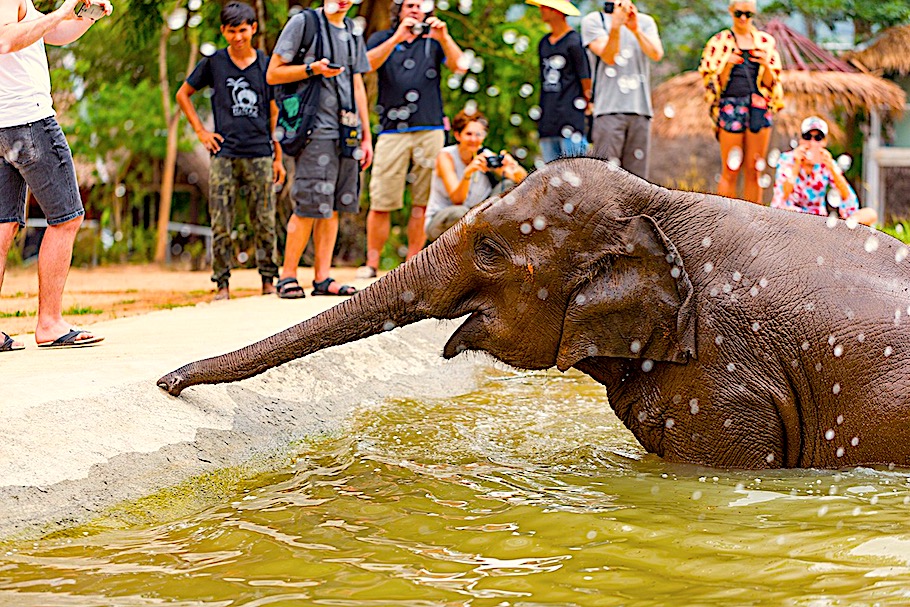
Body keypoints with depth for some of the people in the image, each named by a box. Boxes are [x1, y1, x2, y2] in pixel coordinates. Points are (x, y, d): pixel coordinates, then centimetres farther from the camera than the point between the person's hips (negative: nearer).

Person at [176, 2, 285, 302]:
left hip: (260, 154, 1)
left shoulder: (265, 64, 9)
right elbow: (183, 94, 16)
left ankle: (269, 280, 12)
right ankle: (222, 284, 4)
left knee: (265, 223, 2)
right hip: (224, 154, -1)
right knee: (220, 225, -2)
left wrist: (278, 157, 10)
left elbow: (274, 113, 13)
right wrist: (201, 131, 7)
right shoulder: (213, 63, 6)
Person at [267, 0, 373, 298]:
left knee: (333, 207, 4)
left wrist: (366, 136, 19)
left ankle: (323, 278, 7)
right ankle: (288, 276, 0)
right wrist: (312, 69, -17)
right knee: (310, 207, -10)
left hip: (347, 133, 6)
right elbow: (273, 74, -3)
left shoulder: (354, 34, 19)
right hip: (316, 131, -6)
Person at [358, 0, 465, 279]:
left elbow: (460, 66, -1)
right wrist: (397, 38, -19)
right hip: (392, 131, -1)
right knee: (381, 202, -6)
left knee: (423, 202, -1)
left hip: (431, 130, 1)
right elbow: (368, 63, -6)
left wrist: (444, 38, -17)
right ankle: (372, 263, 0)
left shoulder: (435, 41, 15)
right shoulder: (382, 39, 14)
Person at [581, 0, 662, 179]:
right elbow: (608, 57, -8)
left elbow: (657, 54, -3)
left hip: (641, 110, 3)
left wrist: (636, 29, -18)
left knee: (636, 178, 2)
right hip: (609, 110, -3)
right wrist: (615, 26, -23)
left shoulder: (645, 22, 15)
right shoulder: (593, 20, 6)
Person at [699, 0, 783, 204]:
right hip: (731, 106, -2)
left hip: (759, 108, 2)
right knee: (730, 172, -5)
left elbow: (771, 83, 11)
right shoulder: (720, 42, 6)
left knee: (753, 171, 2)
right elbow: (713, 83, 2)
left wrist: (765, 65, -8)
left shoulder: (765, 41, 13)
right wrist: (727, 65, -15)